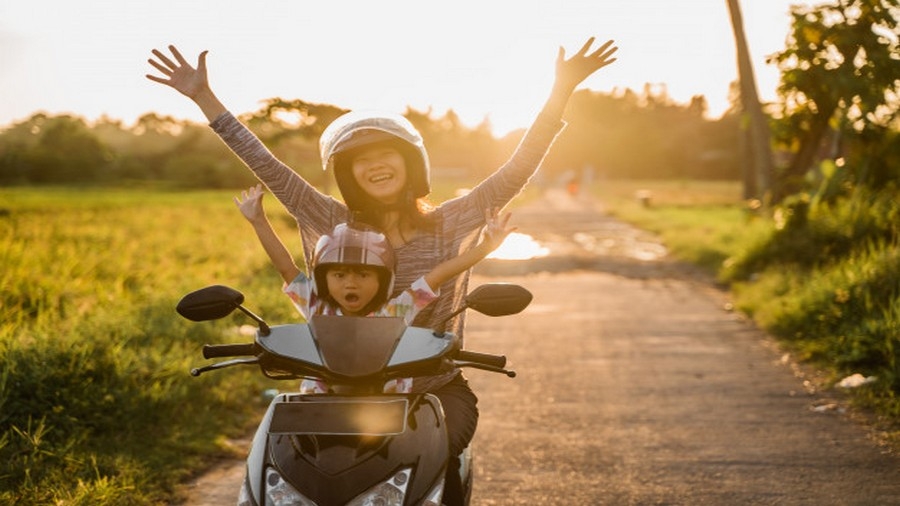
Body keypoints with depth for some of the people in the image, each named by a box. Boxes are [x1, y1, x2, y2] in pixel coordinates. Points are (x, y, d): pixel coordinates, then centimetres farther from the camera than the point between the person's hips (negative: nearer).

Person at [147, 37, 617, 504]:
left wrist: (561, 90, -16)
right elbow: (268, 167, 1)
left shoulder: (450, 224, 0)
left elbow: (517, 170, -7)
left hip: (437, 391, -1)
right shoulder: (335, 224, 3)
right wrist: (203, 98, -1)